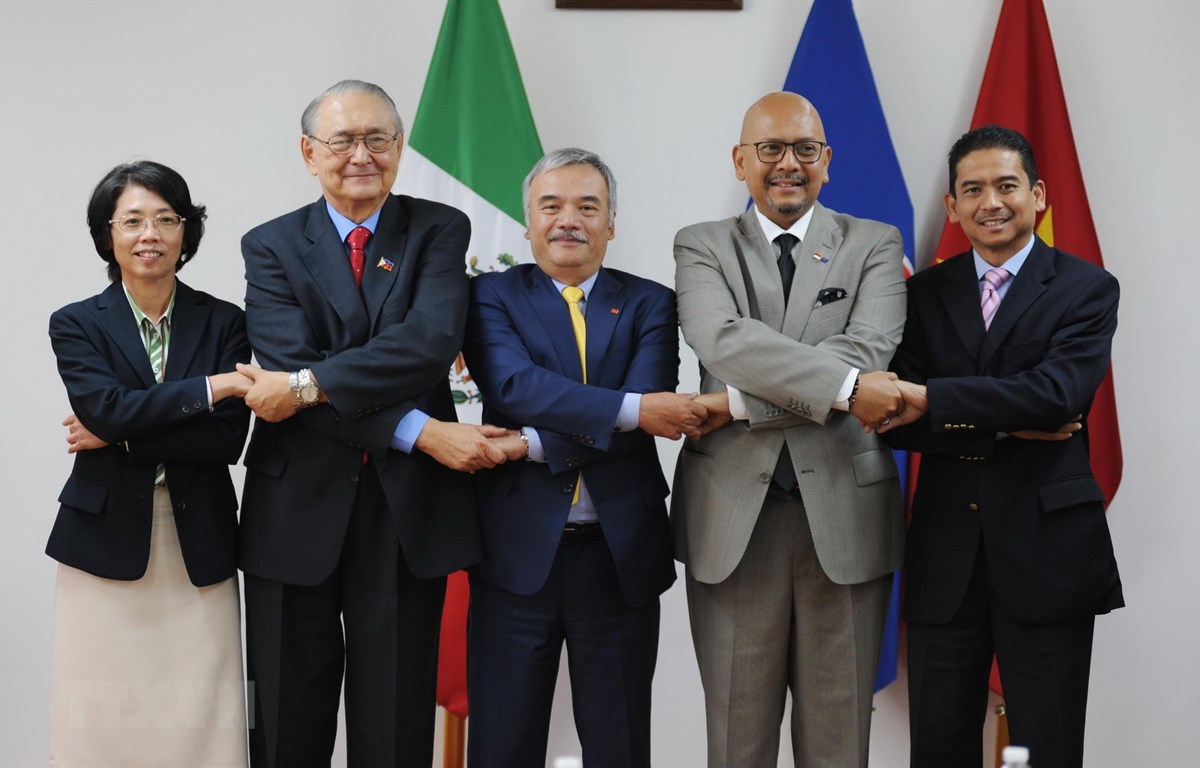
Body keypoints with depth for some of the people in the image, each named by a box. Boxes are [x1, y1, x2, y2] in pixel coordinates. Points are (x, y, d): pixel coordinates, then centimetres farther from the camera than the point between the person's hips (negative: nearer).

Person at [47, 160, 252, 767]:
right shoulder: (76, 325, 5)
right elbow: (106, 407, -13)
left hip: (198, 550, 0)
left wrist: (119, 436, -10)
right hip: (106, 543, 0)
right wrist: (212, 386, -18)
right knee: (102, 718, 1)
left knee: (198, 719, -1)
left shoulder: (223, 323, 5)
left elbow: (228, 440, -6)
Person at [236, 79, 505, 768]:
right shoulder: (271, 246, 4)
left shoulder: (440, 231, 4)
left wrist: (309, 386, -20)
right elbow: (286, 369, -12)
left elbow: (432, 342, -15)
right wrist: (421, 432, -19)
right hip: (297, 510, 1)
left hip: (409, 509, 0)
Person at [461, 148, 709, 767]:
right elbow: (514, 385, -16)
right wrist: (630, 409, -24)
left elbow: (653, 407, -12)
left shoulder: (649, 304, 5)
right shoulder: (492, 295, 3)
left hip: (622, 554, 1)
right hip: (519, 552, -1)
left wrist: (535, 444, -19)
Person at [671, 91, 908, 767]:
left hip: (844, 511, 0)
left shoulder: (875, 245, 7)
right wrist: (844, 385, -22)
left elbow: (869, 350, -11)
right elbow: (722, 341, -14)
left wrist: (739, 401, -17)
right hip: (733, 515, 0)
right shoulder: (702, 247, 7)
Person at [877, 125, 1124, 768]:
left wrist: (931, 400, -23)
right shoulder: (925, 293, 8)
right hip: (945, 553, 3)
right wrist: (1004, 427, -15)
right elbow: (897, 421, -2)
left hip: (1047, 552, -2)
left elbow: (1057, 392, -17)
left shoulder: (1087, 289, 0)